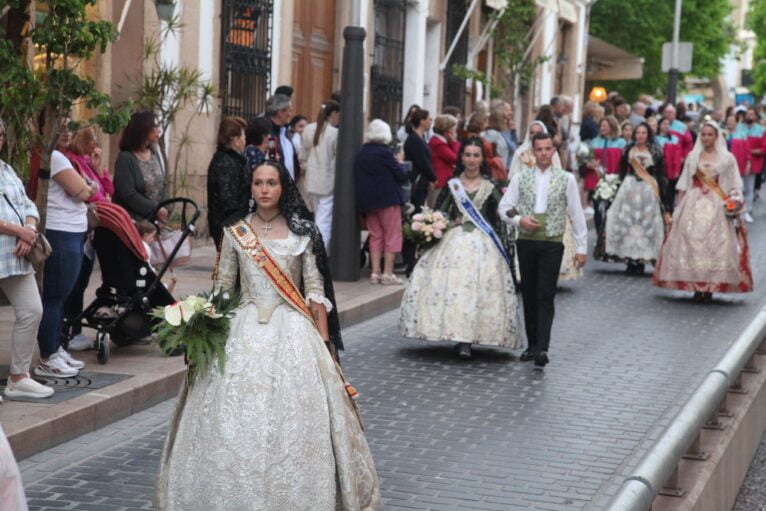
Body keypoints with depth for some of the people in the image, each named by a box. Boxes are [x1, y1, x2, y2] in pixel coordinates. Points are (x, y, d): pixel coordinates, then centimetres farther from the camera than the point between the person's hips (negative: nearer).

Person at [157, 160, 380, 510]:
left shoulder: (303, 233, 2)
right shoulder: (235, 233, 5)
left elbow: (315, 290, 2)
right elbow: (222, 290, 9)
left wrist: (323, 341, -3)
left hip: (292, 331, -1)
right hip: (246, 331, 1)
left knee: (294, 414, -4)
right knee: (237, 419, -2)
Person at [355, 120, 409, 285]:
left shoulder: (361, 154, 7)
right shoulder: (384, 152, -12)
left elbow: (359, 177, 13)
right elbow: (402, 175, -10)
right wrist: (400, 162, 8)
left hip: (367, 201, 6)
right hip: (387, 199, -6)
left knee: (375, 236, 13)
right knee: (392, 235, 1)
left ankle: (375, 272, 9)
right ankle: (387, 273, -4)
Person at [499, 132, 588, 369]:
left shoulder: (566, 179, 3)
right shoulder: (520, 178, 6)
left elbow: (576, 214, 4)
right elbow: (504, 207, 5)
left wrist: (581, 247, 1)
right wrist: (519, 220, -15)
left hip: (552, 243, -3)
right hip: (526, 241, 3)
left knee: (546, 297, -9)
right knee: (529, 295, 8)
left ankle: (542, 349, -16)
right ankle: (533, 345, 17)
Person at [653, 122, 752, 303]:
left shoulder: (727, 158, 6)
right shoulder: (692, 156, 11)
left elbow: (734, 186, 5)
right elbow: (683, 185, 10)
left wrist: (734, 204, -9)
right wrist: (679, 206, 3)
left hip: (717, 207, -2)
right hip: (694, 205, 2)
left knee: (714, 245, -6)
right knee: (692, 243, -4)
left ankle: (709, 289, -3)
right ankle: (696, 288, 1)